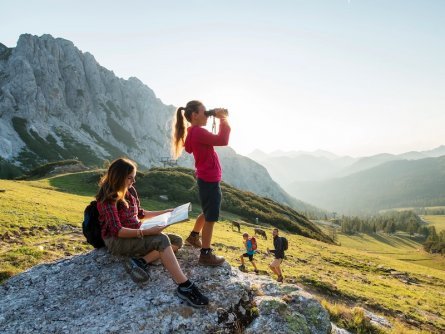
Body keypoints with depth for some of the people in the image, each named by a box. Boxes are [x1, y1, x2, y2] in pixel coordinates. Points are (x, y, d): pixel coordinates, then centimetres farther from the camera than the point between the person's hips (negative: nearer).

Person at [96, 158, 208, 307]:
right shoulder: (108, 198, -17)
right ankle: (184, 287, -36)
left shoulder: (130, 191, 6)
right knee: (162, 240, -30)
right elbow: (117, 231, -24)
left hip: (136, 235, 9)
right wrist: (146, 232, -33)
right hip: (116, 241, -8)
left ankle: (139, 261, -23)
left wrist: (164, 212, 14)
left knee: (177, 241, -4)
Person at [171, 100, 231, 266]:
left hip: (206, 179, 10)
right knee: (210, 218, 0)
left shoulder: (194, 132, 10)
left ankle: (193, 237, 44)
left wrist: (221, 119, 10)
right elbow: (222, 140, -29)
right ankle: (206, 254, 10)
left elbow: (215, 139, 18)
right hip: (210, 181, -10)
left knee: (207, 213, 27)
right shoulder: (198, 132, -22)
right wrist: (223, 118, -18)